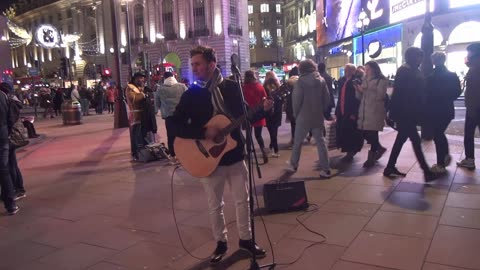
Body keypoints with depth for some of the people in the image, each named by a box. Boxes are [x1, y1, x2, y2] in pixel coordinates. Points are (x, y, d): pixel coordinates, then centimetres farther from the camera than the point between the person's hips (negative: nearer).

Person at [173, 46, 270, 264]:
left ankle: (245, 239, 31)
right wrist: (204, 133, -23)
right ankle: (220, 243, 30)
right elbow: (177, 127, -11)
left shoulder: (231, 87, -1)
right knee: (215, 205, 11)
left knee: (242, 200, 11)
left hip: (234, 154, 1)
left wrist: (262, 110, -10)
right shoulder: (190, 94, -6)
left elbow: (244, 117, 6)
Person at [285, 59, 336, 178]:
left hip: (304, 116, -4)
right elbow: (327, 98, 3)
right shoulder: (321, 80, 3)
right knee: (320, 141, 6)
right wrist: (321, 110, 11)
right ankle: (326, 169, 2)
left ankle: (293, 165, 22)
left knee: (297, 142, 11)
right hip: (318, 116, 4)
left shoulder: (301, 81, -9)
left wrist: (296, 114, 2)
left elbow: (296, 99, -11)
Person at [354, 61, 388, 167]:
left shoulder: (381, 80, -3)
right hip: (364, 111, 7)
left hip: (375, 112, -7)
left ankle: (371, 158, 8)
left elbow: (379, 96, -15)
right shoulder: (365, 80, 16)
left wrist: (365, 90, -16)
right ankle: (379, 148, 30)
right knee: (365, 133, 5)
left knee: (372, 134, -5)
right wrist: (358, 90, -5)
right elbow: (360, 97, 15)